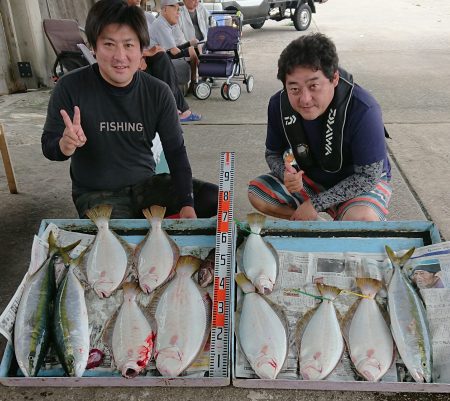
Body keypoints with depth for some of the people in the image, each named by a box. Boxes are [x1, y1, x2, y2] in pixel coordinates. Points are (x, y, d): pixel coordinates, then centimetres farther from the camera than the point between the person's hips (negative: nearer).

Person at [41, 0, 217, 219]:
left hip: (146, 184, 4)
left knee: (217, 199, -6)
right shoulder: (71, 88, -12)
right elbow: (48, 145, -5)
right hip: (96, 194, -3)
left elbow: (176, 150, -1)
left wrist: (187, 204, -13)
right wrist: (64, 145, -31)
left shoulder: (157, 92, -5)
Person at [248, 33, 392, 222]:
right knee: (256, 192, -11)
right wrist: (286, 174, -26)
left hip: (363, 184, -4)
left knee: (360, 219, -36)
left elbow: (368, 176, -26)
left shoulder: (363, 110, -32)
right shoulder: (279, 104, -16)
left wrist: (315, 204, -26)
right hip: (310, 179, 5)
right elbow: (273, 153, -1)